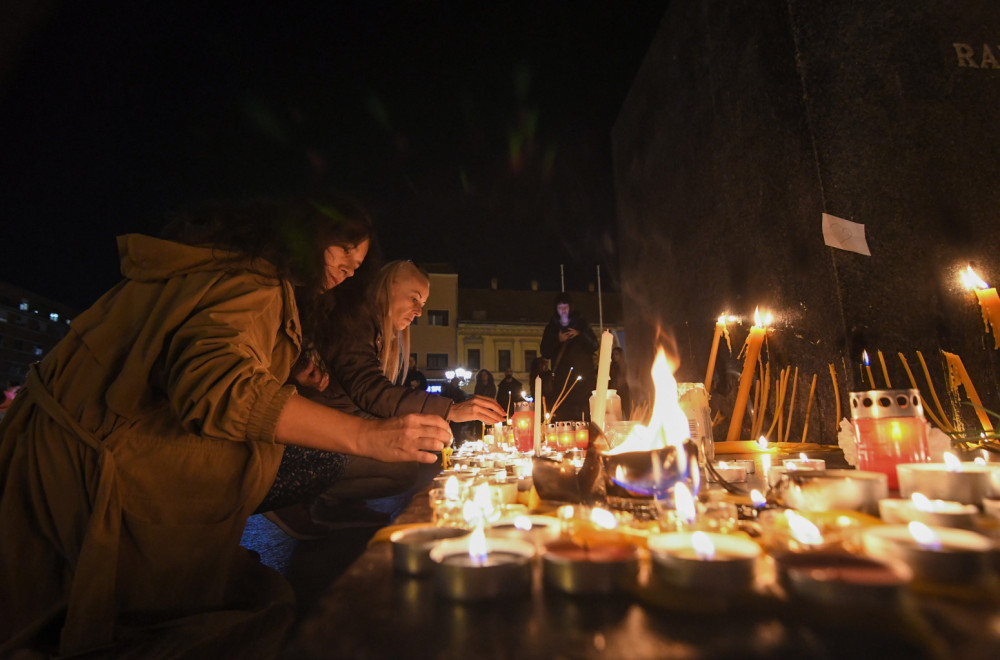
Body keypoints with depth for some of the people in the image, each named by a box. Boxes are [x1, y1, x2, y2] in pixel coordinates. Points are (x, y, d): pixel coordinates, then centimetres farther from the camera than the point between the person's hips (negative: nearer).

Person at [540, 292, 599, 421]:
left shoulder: (581, 323, 14)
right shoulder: (551, 328, 14)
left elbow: (594, 346, 8)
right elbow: (545, 353, 9)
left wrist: (579, 335, -8)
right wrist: (558, 340, -6)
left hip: (584, 375, 0)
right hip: (562, 377, 0)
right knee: (563, 414, -11)